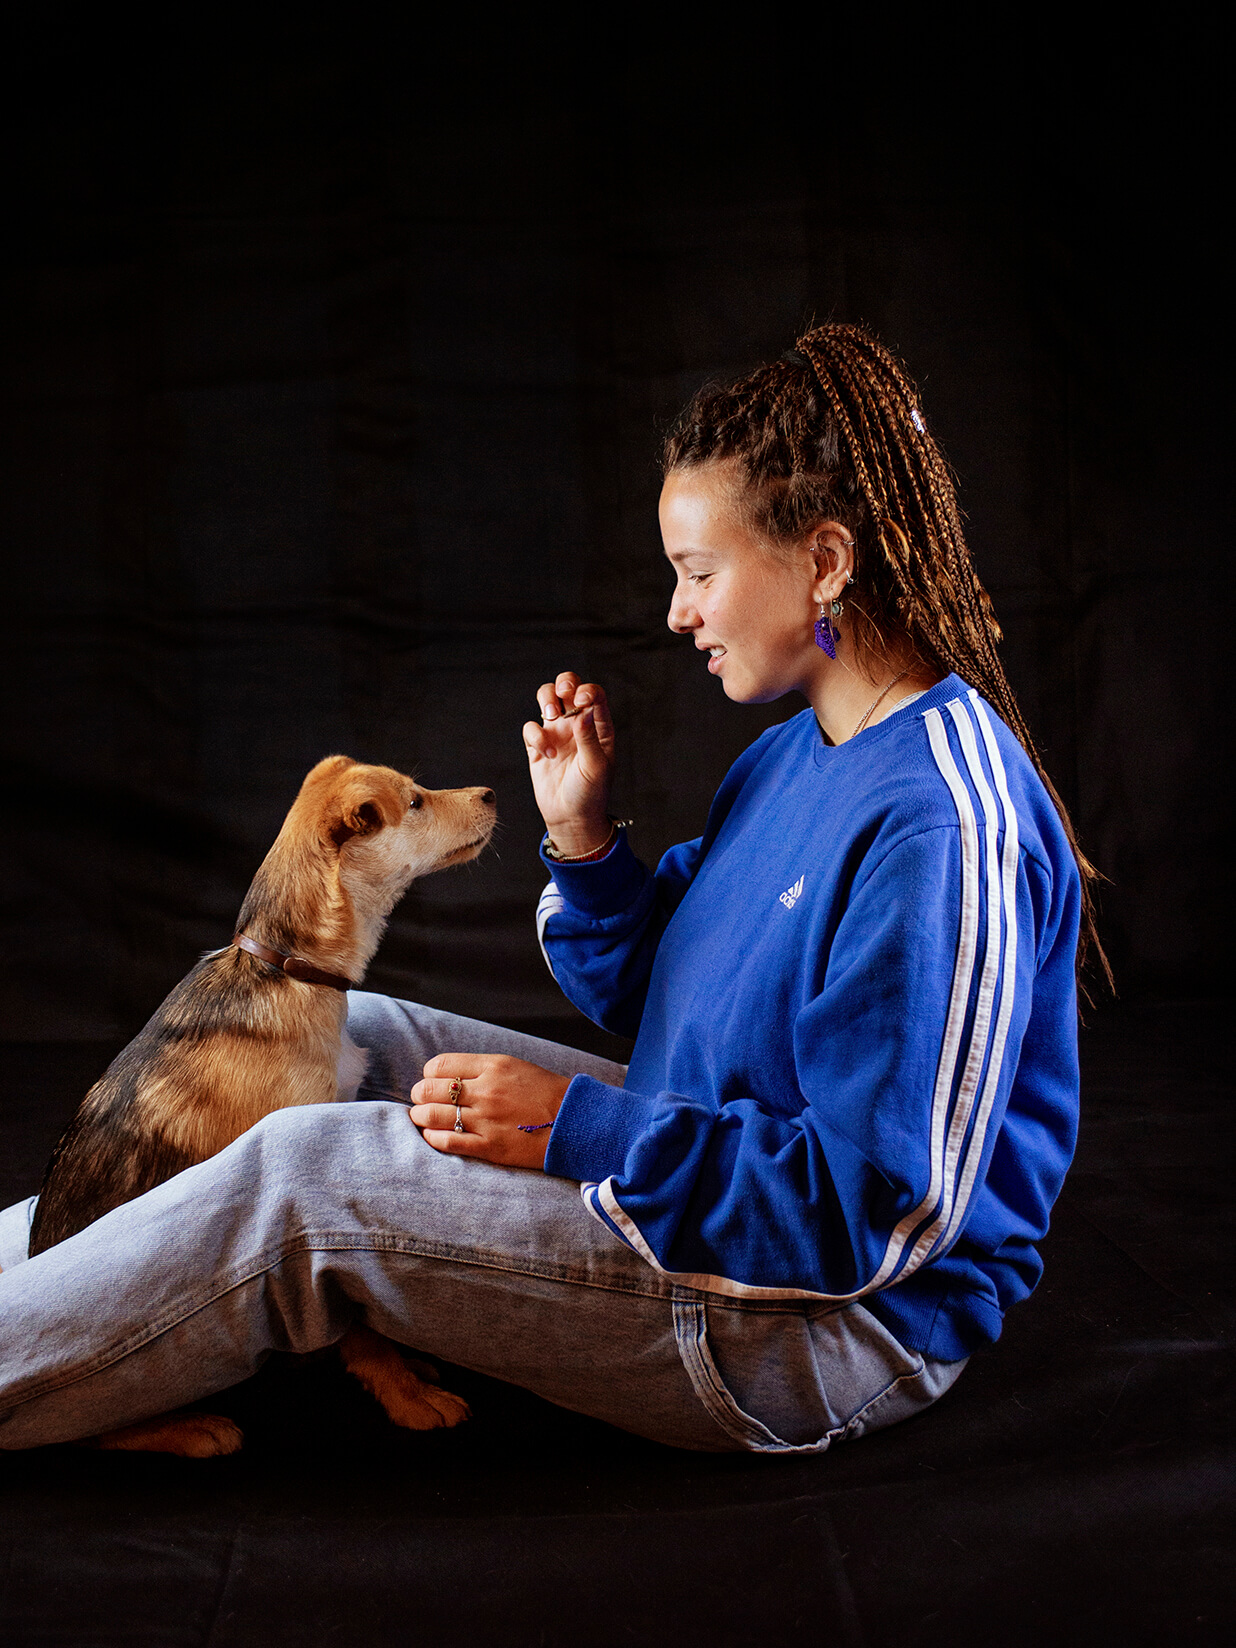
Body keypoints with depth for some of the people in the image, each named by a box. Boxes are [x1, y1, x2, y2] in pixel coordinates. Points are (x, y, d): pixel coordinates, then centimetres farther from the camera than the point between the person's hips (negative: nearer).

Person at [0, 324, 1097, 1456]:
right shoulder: (797, 754, 6)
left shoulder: (945, 823, -26)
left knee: (302, 1179, -16)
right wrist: (583, 838, -5)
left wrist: (577, 1128, -24)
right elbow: (646, 995, 13)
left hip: (839, 1320, -9)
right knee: (349, 1034, 9)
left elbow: (879, 1212, -27)